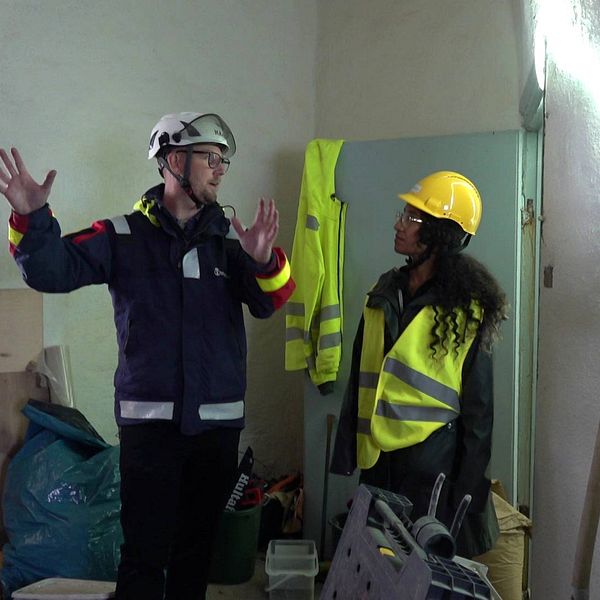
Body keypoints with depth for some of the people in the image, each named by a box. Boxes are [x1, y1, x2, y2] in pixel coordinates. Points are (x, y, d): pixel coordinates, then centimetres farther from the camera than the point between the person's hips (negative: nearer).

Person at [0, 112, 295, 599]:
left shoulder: (231, 239, 4)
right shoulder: (124, 236, -2)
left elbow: (269, 302, -9)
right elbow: (53, 271, -11)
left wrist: (265, 262, -31)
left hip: (220, 419, 3)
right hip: (149, 418, -3)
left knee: (197, 544, 16)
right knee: (145, 550, 0)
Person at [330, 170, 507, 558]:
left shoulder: (467, 306, -8)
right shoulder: (387, 290, 7)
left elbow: (477, 406, -6)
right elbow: (361, 376, 10)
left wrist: (470, 486, -8)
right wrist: (347, 451, 7)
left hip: (432, 458, -5)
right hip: (377, 458, 5)